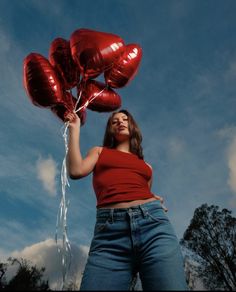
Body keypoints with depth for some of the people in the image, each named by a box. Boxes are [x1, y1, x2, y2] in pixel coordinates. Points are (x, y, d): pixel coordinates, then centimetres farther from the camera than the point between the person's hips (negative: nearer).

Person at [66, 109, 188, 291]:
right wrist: (74, 129, 12)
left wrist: (155, 204, 8)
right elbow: (76, 171, 4)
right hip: (110, 232, -2)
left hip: (153, 224, 3)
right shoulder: (99, 151, 23)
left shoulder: (146, 166, 29)